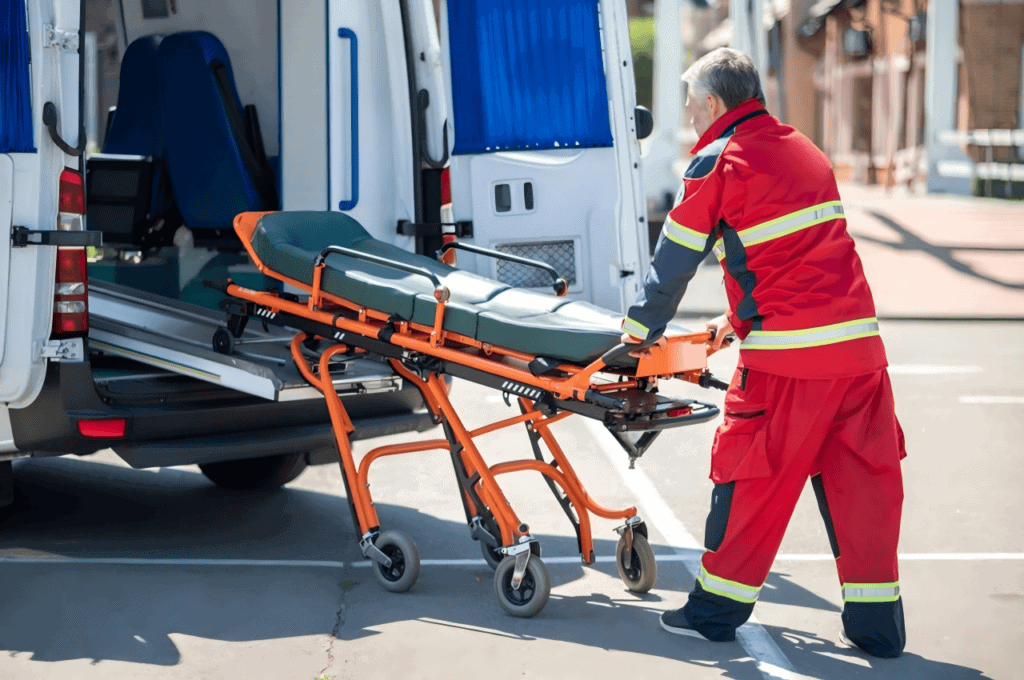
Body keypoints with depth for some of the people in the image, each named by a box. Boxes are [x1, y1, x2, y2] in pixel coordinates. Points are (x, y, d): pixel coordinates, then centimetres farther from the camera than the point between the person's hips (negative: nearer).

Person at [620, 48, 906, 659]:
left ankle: (719, 607, 15)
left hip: (786, 355, -6)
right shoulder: (805, 151, 19)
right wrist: (741, 319, 34)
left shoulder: (717, 162, -3)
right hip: (858, 341, 6)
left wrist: (643, 324, 19)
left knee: (752, 476, 5)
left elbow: (676, 258, 4)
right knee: (863, 476, 8)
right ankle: (876, 624, 11)